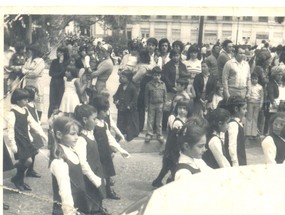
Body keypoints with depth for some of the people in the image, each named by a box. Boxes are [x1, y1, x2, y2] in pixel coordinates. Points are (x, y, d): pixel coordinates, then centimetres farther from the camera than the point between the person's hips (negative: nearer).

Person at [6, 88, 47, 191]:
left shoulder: (25, 111, 8)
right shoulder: (12, 113, -16)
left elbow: (33, 123, 14)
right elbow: (10, 129, -17)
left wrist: (42, 134, 11)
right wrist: (12, 145, -18)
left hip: (25, 140, 7)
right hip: (18, 141, -7)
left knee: (24, 162, 10)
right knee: (27, 161, -10)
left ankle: (20, 181, 27)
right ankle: (17, 179, 12)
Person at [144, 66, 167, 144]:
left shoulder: (163, 84, -1)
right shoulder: (149, 84, -5)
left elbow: (165, 95, 5)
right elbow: (146, 96, 0)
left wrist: (164, 105, 3)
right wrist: (146, 106, -1)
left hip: (160, 105, 1)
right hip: (151, 105, -1)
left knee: (159, 121, 9)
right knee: (150, 120, 6)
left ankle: (159, 135, 19)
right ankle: (149, 134, 16)